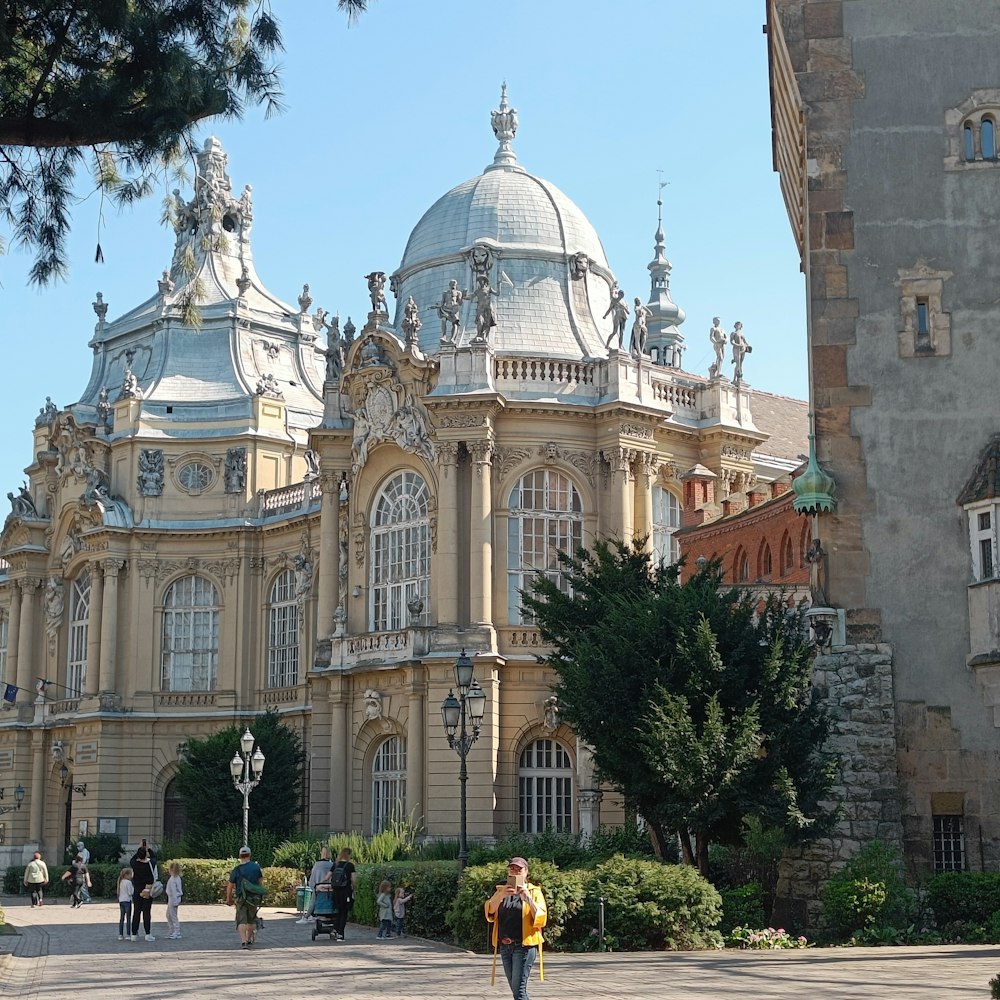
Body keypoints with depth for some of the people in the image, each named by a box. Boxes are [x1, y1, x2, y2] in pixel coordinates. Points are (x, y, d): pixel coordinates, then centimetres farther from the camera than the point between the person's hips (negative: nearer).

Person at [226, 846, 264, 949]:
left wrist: (228, 899, 7)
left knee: (241, 921, -3)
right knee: (251, 920, 19)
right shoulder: (256, 867, -4)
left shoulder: (236, 870, -9)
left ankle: (243, 941, -19)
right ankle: (249, 939, 32)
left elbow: (230, 886, -6)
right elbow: (261, 880, 7)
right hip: (253, 898, 2)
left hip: (240, 899, -2)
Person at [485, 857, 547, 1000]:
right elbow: (489, 912, -2)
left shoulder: (534, 892, 3)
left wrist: (528, 898, -19)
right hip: (505, 946, 5)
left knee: (519, 988, -13)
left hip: (524, 946, -5)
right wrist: (501, 895, -20)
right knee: (515, 988, 10)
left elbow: (540, 919, -7)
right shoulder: (501, 890, 13)